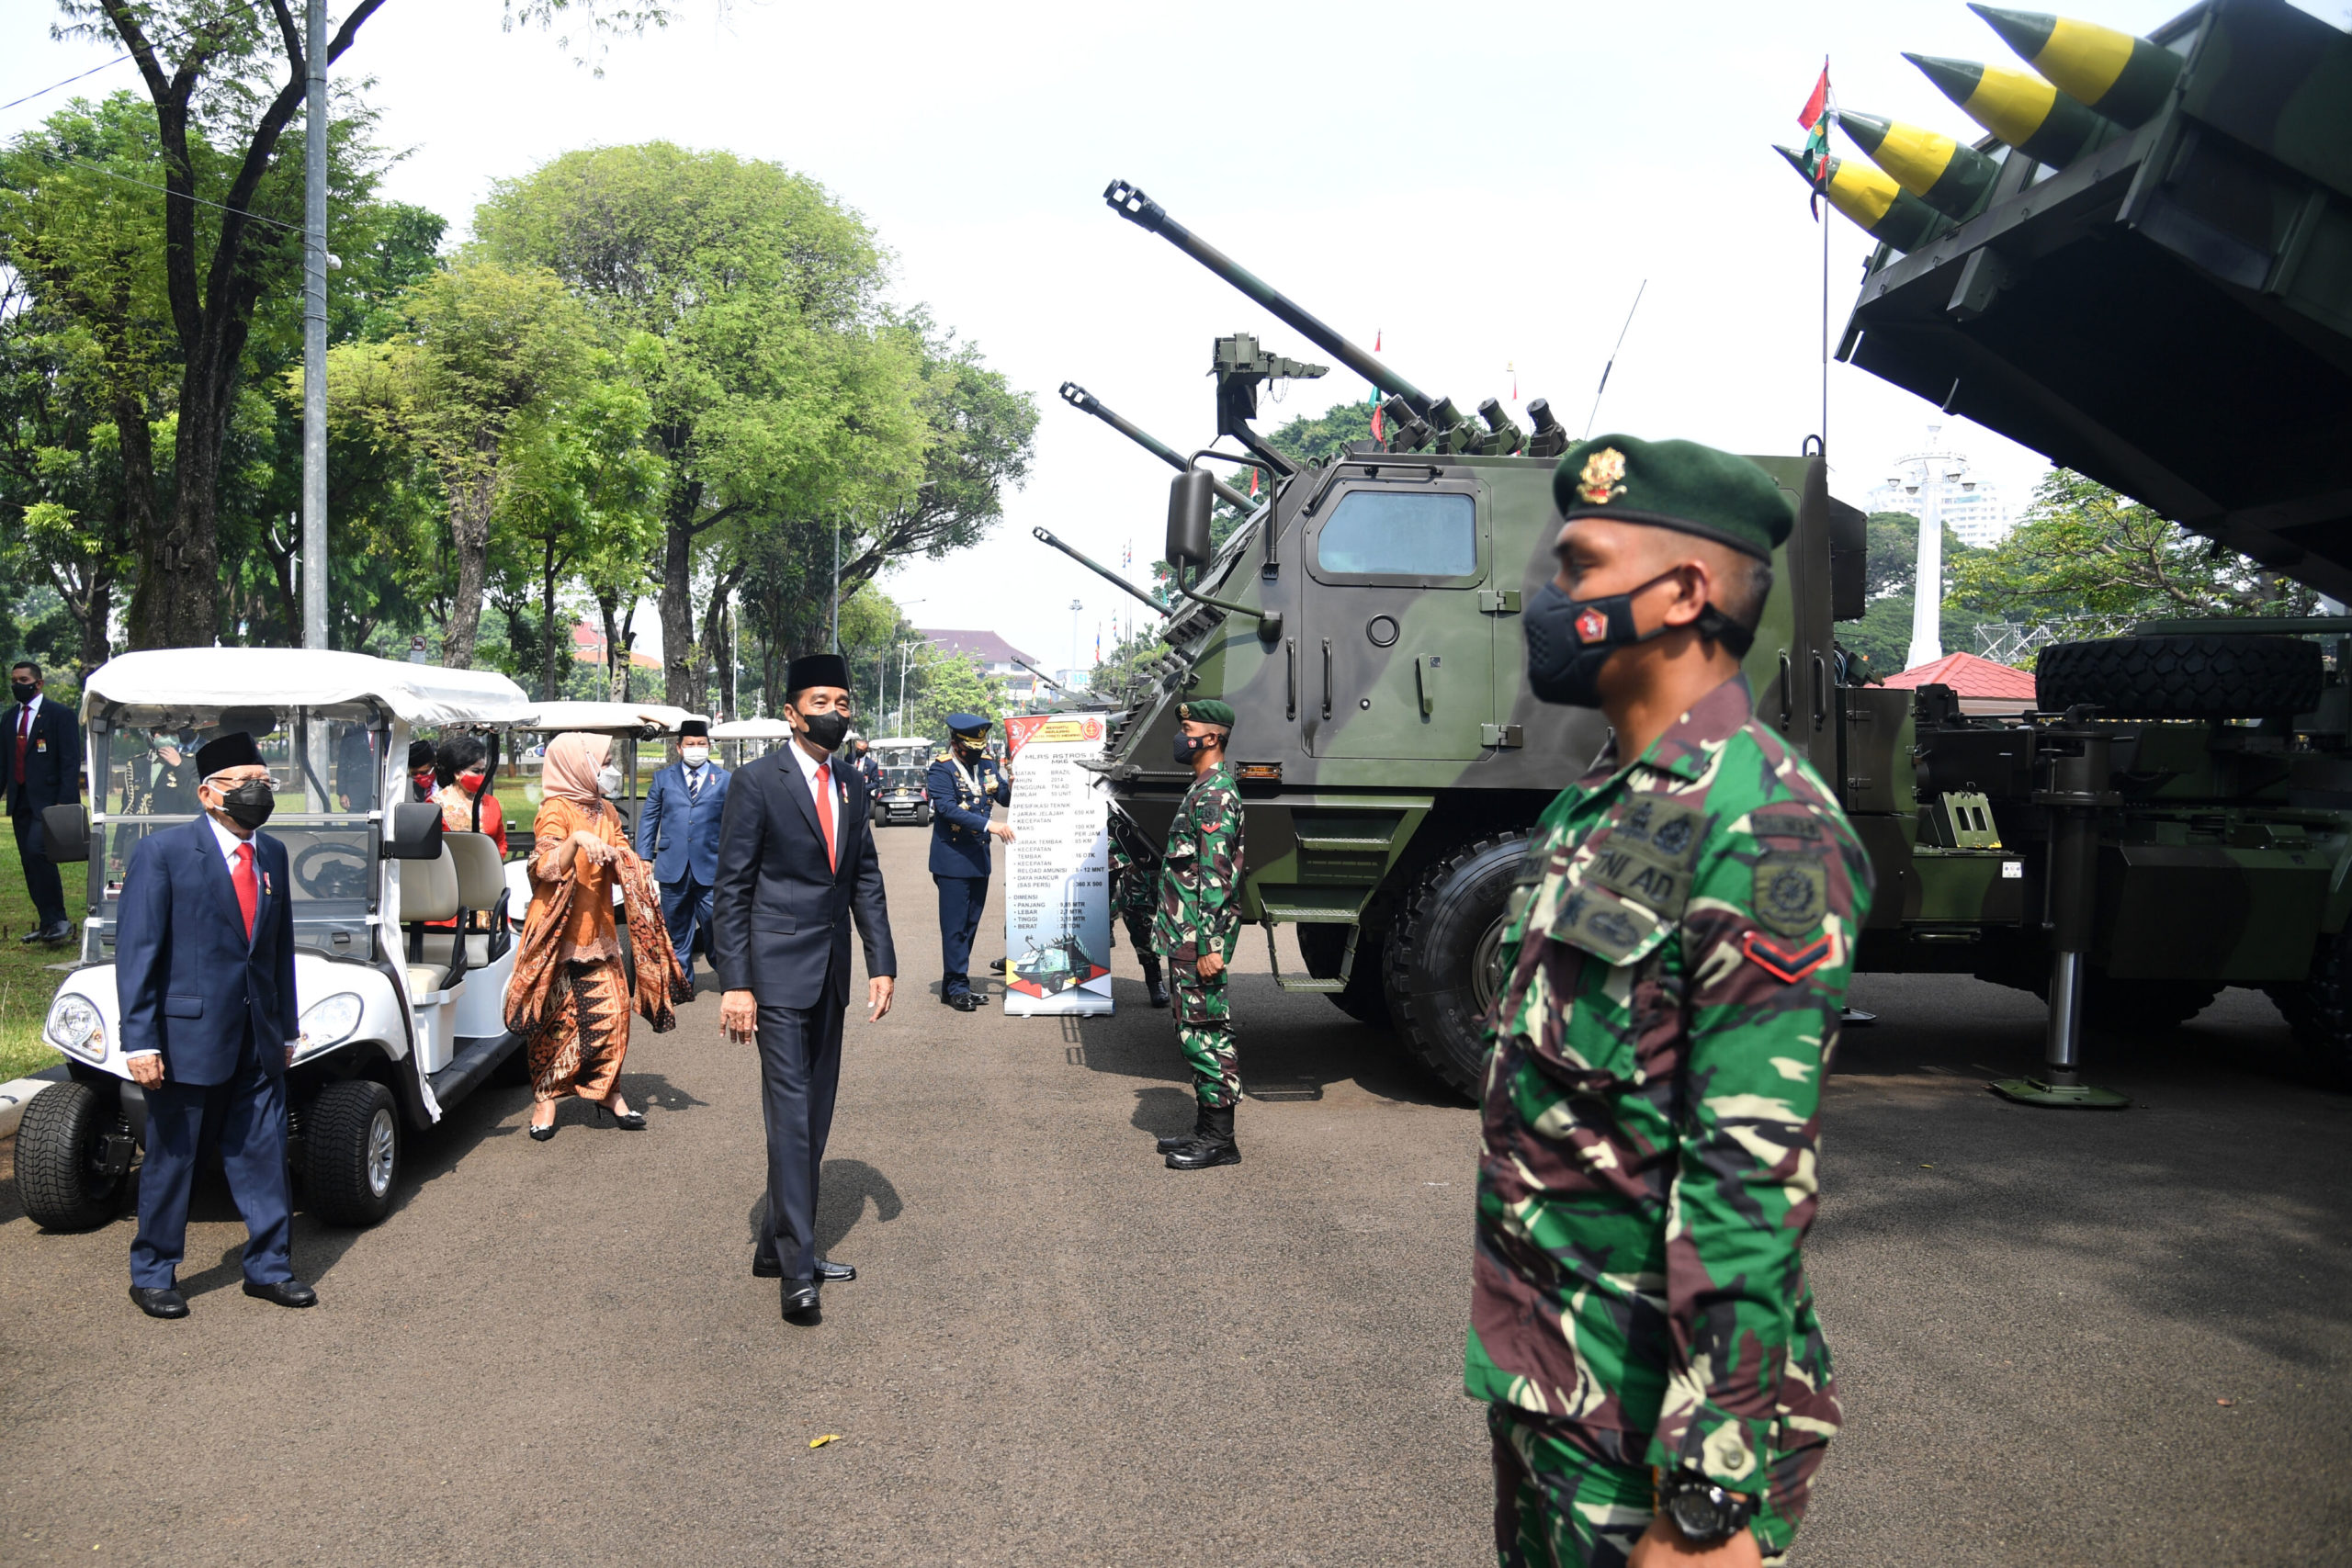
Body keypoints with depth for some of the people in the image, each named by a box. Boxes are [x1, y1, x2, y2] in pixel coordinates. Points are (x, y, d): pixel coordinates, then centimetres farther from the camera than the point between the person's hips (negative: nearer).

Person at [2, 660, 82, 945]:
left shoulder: (61, 715, -3)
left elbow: (70, 761, -8)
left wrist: (64, 802, -17)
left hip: (48, 800, -7)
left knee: (37, 850, -21)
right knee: (30, 862, 6)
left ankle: (59, 920, -15)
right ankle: (46, 924, 13)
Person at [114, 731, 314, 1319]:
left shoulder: (272, 854, 10)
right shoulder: (163, 851, -8)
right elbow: (135, 950, -10)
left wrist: (287, 1027, 14)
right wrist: (139, 1040, -15)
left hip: (257, 1039, 5)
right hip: (186, 1034, -5)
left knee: (262, 1154, 9)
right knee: (171, 1158, 7)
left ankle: (269, 1266, 21)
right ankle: (152, 1274, 23)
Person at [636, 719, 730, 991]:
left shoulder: (725, 780, 6)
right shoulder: (663, 779, 11)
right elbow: (648, 820, 11)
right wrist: (644, 859, 3)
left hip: (710, 869, -2)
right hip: (672, 867, 2)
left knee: (715, 927, -3)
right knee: (677, 928, 9)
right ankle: (681, 979, 19)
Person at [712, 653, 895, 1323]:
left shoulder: (852, 785, 10)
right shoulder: (757, 782, -8)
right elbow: (732, 888, -9)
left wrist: (881, 962, 5)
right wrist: (735, 984, -14)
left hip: (831, 972, 7)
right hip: (779, 971, -7)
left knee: (816, 1116, 11)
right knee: (790, 1115, -8)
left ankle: (778, 1245, 23)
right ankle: (796, 1270, -3)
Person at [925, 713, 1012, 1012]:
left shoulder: (987, 764, 8)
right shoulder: (941, 769, -11)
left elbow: (1005, 798, 12)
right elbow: (948, 808, -23)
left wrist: (1012, 785, -13)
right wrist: (990, 826, -30)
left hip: (980, 858, 7)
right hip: (953, 859, -7)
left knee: (970, 925, 11)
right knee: (955, 926, -4)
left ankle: (953, 985, 19)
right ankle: (957, 987, 2)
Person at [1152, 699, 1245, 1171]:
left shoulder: (1214, 795, -16)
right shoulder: (1204, 788, 17)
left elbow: (1215, 876, -21)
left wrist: (1209, 944, -23)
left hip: (1200, 940, -11)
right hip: (1186, 937, 11)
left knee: (1204, 1033, -6)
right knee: (1196, 1031, 15)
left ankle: (1219, 1140, 0)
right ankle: (1208, 1129, 22)